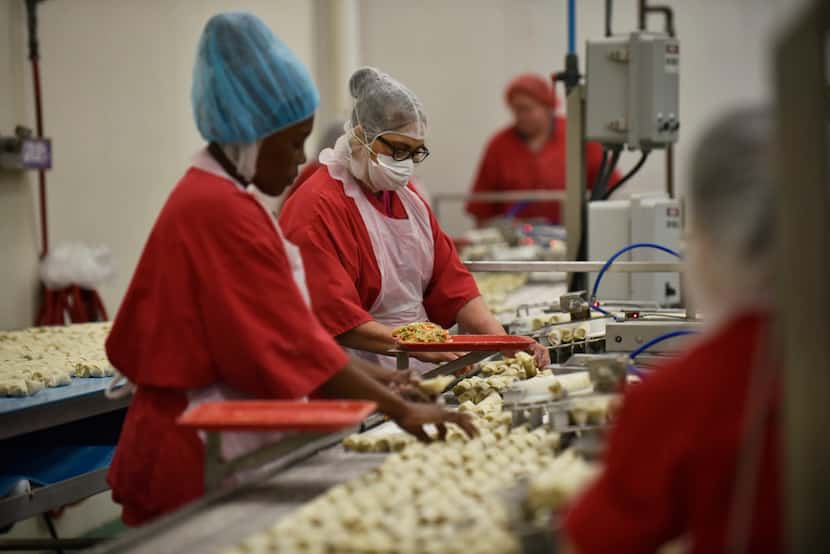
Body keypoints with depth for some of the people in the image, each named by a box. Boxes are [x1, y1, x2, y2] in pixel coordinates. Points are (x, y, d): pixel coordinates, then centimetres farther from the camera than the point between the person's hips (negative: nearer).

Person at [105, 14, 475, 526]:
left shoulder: (204, 196, 12)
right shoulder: (225, 214, -19)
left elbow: (274, 329, 15)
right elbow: (292, 344, -21)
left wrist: (374, 377, 13)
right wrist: (401, 410, -15)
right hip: (203, 462, -10)